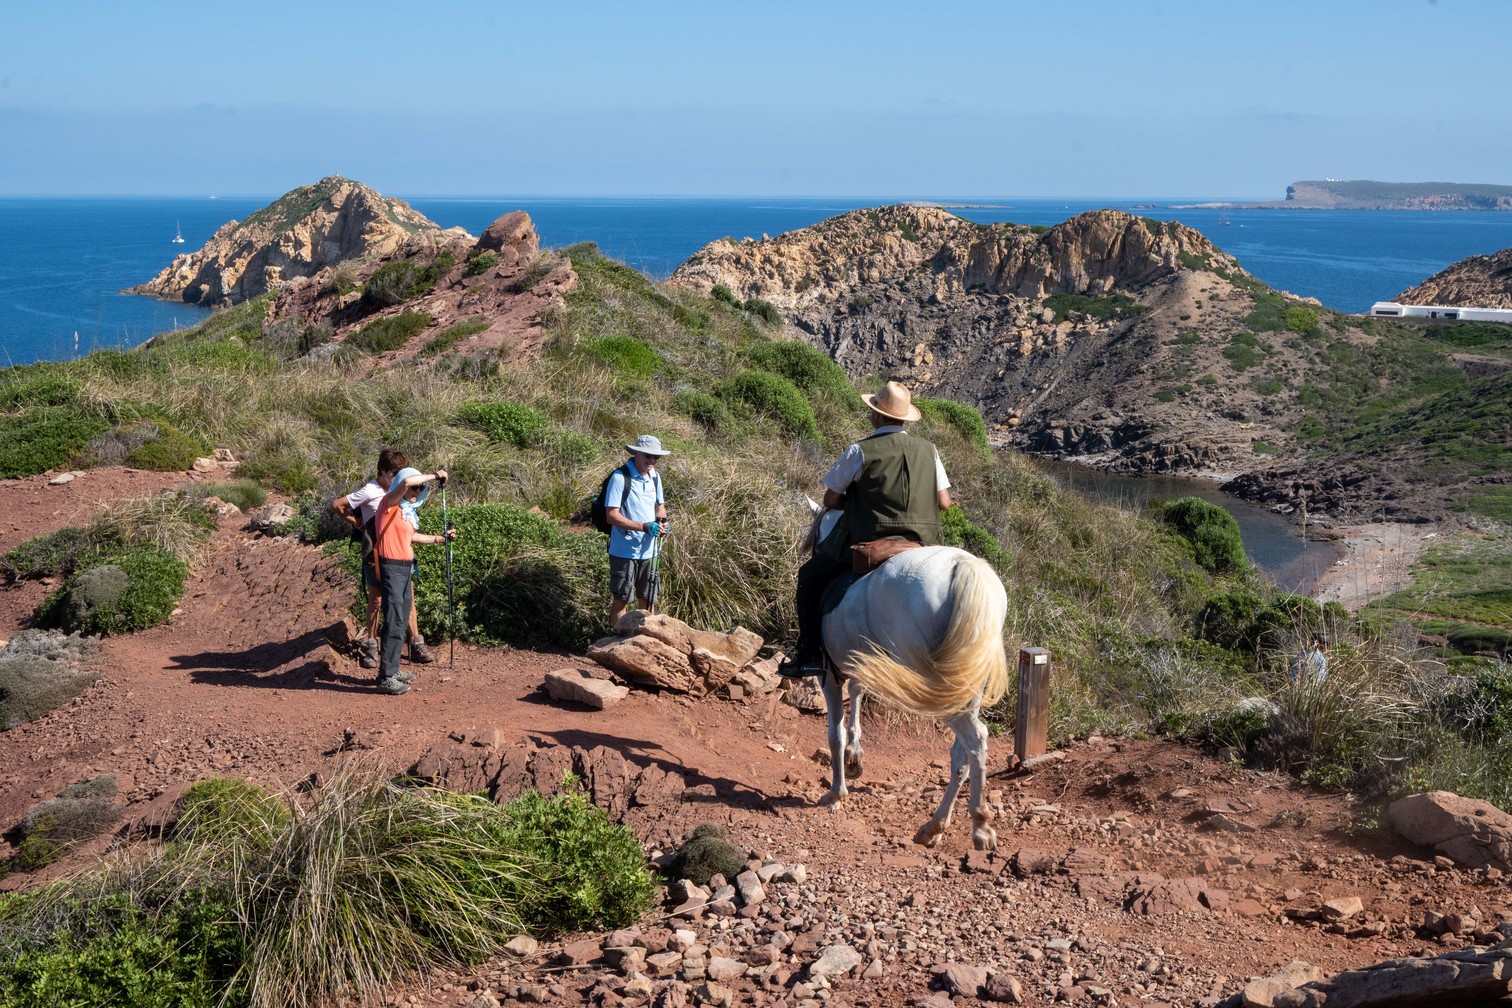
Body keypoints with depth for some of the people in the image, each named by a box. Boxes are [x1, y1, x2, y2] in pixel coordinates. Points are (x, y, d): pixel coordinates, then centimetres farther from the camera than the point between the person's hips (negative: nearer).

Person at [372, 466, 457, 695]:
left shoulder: (401, 510, 18)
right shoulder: (388, 503, -8)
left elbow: (412, 536, 31)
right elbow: (406, 482, -27)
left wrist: (441, 537, 34)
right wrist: (434, 476, -17)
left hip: (405, 569, 10)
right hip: (392, 568, -10)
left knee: (401, 623, 13)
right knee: (394, 624, -11)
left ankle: (392, 670, 21)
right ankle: (386, 678, -9)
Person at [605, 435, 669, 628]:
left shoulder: (654, 476, 5)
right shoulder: (620, 477, -17)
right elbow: (612, 516, -20)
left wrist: (662, 521, -5)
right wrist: (644, 527, -27)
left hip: (649, 550, 6)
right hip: (624, 551, -6)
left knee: (649, 598, 16)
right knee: (621, 599, 5)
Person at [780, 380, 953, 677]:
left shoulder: (861, 451, -8)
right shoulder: (928, 450, 4)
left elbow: (830, 500, -4)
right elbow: (944, 502, 5)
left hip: (867, 543, -4)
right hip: (922, 546, 4)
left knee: (810, 577, 17)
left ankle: (809, 653, 11)